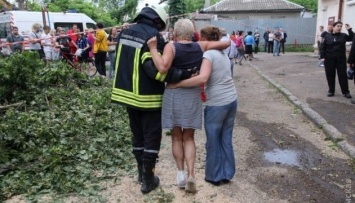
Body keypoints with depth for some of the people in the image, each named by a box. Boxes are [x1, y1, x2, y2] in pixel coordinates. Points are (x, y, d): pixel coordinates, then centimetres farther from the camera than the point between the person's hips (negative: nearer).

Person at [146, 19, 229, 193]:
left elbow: (163, 68, -23)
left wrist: (153, 48, -14)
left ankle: (181, 173, 15)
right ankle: (191, 175, 1)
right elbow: (227, 43, 8)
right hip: (193, 95, 2)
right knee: (189, 138, 12)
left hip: (174, 94, -2)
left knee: (176, 136, 14)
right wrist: (215, 48, 25)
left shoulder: (171, 47, -7)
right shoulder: (200, 46, 3)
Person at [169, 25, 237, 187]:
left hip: (217, 104, -8)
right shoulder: (223, 54, 14)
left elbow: (203, 78, -27)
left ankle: (214, 176, 22)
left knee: (213, 141, 8)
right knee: (226, 139, 17)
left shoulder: (209, 54, -12)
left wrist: (177, 84, -24)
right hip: (232, 100, 8)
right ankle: (227, 173, 27)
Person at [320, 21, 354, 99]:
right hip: (329, 59, 0)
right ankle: (331, 91, 17)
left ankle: (346, 92, 9)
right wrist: (322, 57, -7)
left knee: (343, 75, 2)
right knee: (330, 75, 5)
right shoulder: (327, 36, 2)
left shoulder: (343, 35, 5)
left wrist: (349, 30, -11)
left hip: (341, 59, 1)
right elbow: (323, 47, 2)